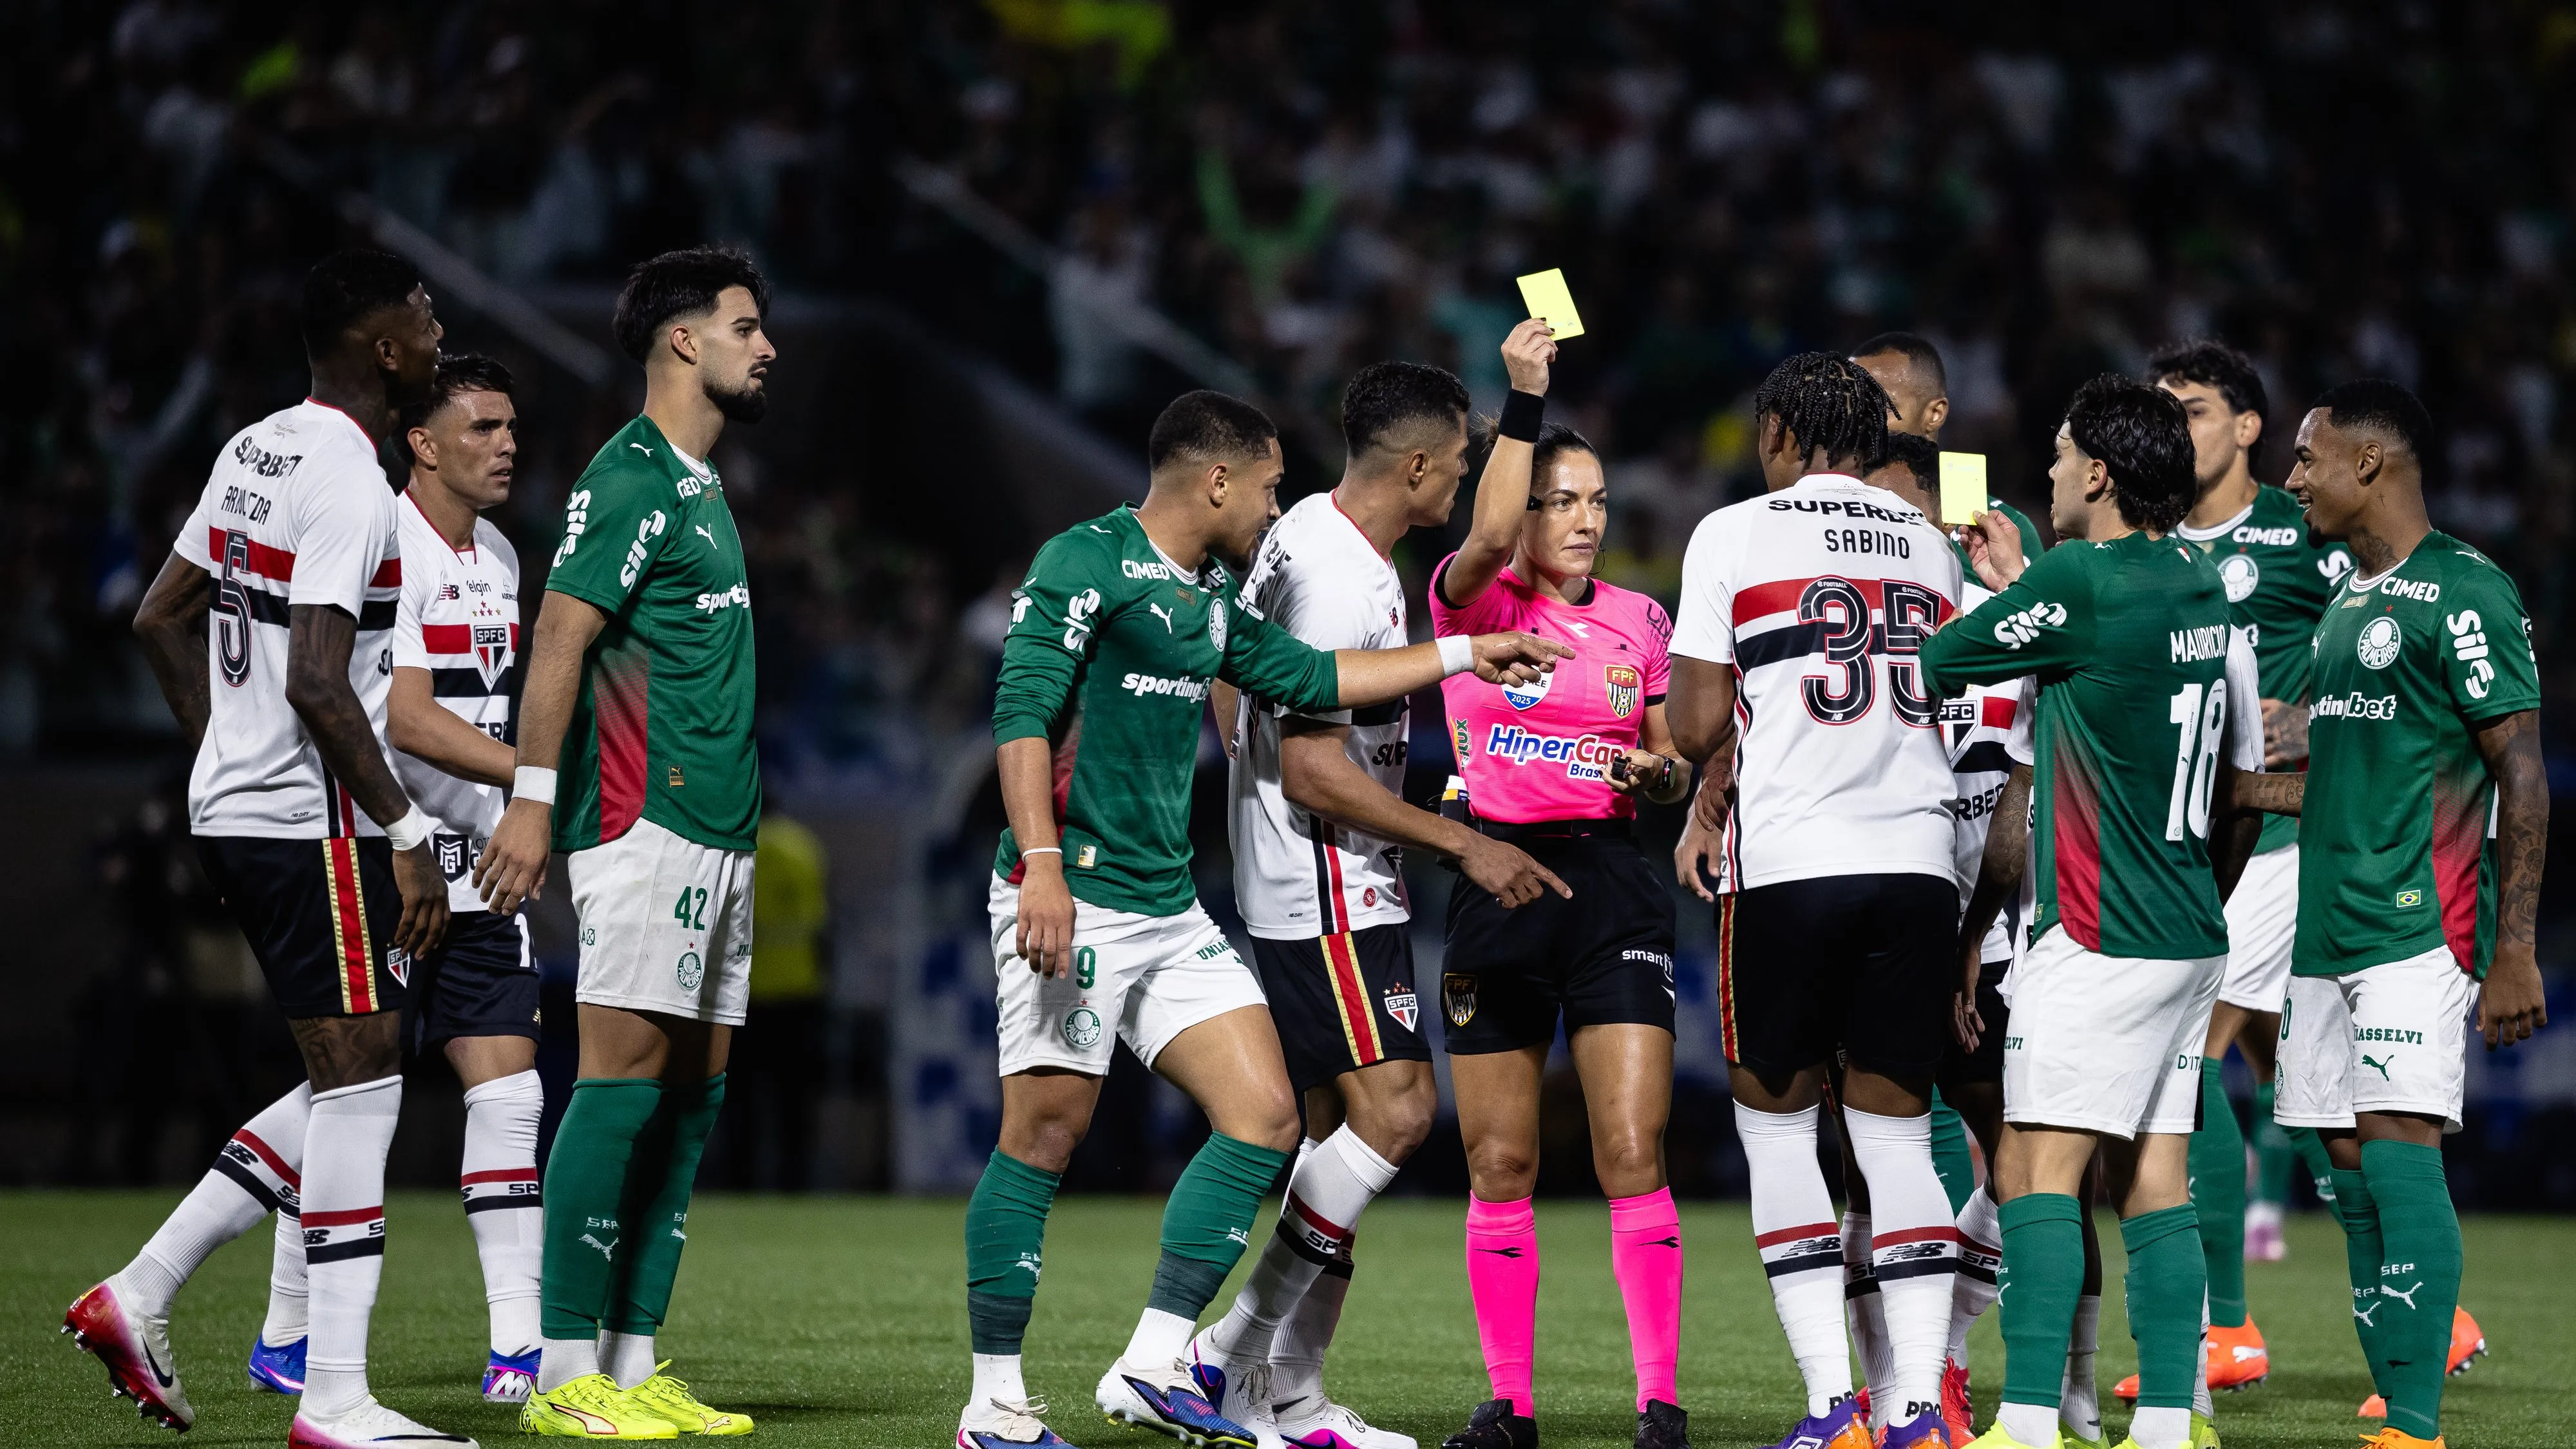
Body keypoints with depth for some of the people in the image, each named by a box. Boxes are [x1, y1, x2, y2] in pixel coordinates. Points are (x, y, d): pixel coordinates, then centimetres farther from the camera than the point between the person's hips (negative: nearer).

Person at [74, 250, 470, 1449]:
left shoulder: (256, 450, 13)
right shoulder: (348, 485, -16)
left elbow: (161, 619, 21)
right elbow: (317, 684, -23)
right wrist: (407, 833, -19)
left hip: (235, 804, 10)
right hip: (313, 823, -10)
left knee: (348, 1089, 14)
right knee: (359, 1081, -7)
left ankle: (141, 1293, 13)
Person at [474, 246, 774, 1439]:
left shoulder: (697, 486, 20)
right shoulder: (630, 478, -9)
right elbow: (560, 635, -15)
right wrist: (532, 799, -22)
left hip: (717, 829, 10)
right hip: (647, 824, -10)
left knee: (692, 1089, 7)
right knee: (623, 1078, -11)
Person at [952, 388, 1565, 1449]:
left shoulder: (1212, 596, 19)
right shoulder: (1087, 563, -9)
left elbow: (1304, 677, 30)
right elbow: (1022, 711, -16)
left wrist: (1462, 656, 32)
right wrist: (1043, 864, -25)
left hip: (1170, 912, 9)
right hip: (1074, 903, -9)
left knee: (1263, 1113, -1)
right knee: (1045, 1133, -7)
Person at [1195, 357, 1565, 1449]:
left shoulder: (1309, 532, 11)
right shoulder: (1343, 583, -21)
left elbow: (1232, 693, 22)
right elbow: (1313, 769, -24)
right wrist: (1463, 846, -20)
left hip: (1339, 890, 11)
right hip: (1327, 894, -11)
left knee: (1347, 1122, 9)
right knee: (1393, 1111, -15)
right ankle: (1234, 1350, -10)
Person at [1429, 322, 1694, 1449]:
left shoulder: (1639, 621, 10)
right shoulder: (1474, 601, 0)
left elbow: (1673, 766, 17)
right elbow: (1488, 537, -24)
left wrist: (1656, 771, -7)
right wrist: (1524, 396, -25)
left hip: (1610, 881, 1)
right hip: (1496, 881, -1)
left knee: (1633, 1153, -9)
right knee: (1499, 1165, 3)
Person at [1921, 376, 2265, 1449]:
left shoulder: (2077, 583, -14)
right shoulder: (2206, 589, 11)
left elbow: (1931, 667, -6)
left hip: (2098, 937, -8)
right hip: (2187, 937, 8)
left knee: (2036, 1169, -8)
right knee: (2153, 1178, 7)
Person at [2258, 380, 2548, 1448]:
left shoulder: (2464, 593, -8)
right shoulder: (2344, 601, 20)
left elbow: (2522, 778, -11)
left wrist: (2515, 950, -16)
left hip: (2418, 929, -9)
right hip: (2327, 937, 9)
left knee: (2397, 1152, -14)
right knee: (2352, 1176, 5)